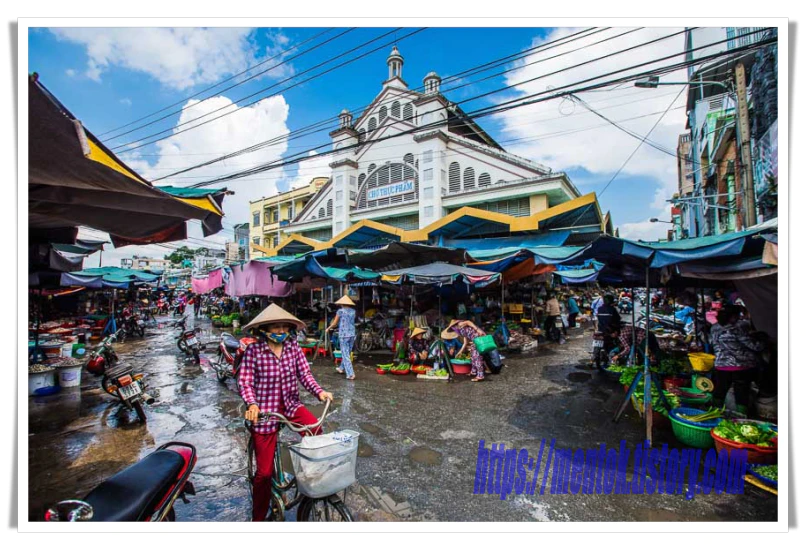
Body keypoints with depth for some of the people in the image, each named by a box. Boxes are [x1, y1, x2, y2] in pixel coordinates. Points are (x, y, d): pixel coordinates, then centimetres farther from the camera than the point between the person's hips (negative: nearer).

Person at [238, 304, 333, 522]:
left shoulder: (293, 346, -5)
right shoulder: (254, 350, -14)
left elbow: (304, 374, -3)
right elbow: (244, 382, -12)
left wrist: (319, 391, -17)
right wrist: (252, 404, -29)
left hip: (290, 405, 3)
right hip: (265, 411, -2)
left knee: (316, 430, -25)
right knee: (265, 471, 7)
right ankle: (258, 517, 35)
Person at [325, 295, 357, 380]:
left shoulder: (340, 311, -7)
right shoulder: (353, 311, 7)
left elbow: (334, 323, -1)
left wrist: (328, 329, 18)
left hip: (343, 335, -5)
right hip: (352, 334, 6)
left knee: (345, 355, -1)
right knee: (347, 353, 19)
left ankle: (351, 374, -5)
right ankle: (342, 369, 37)